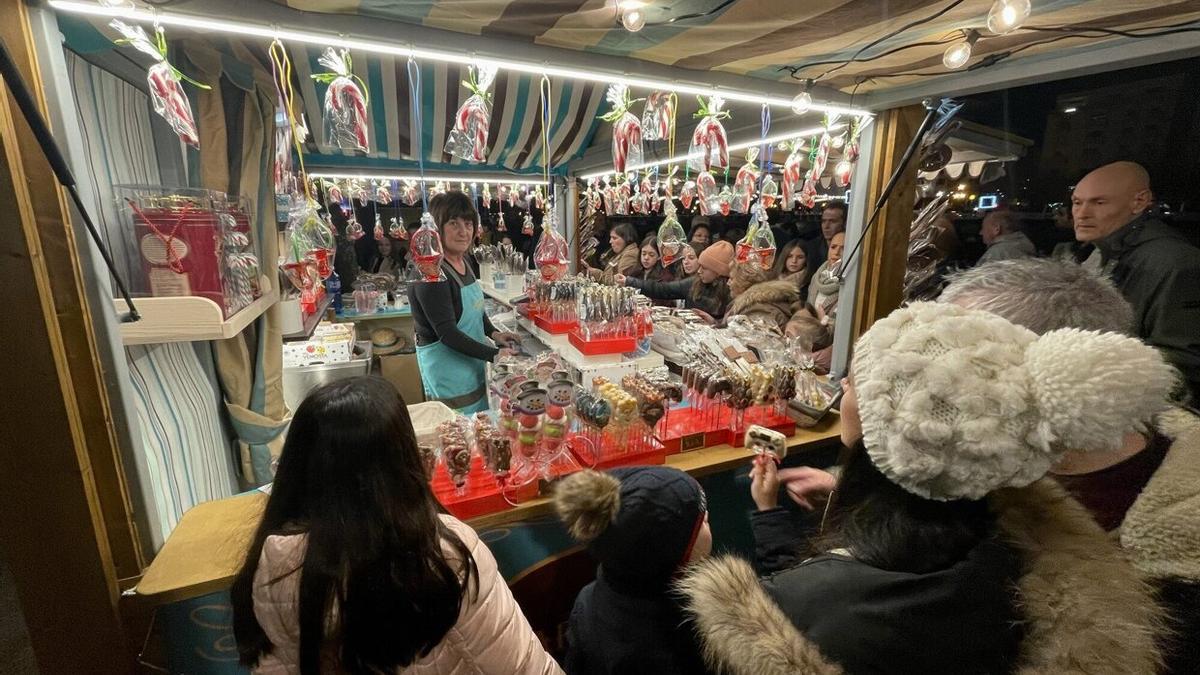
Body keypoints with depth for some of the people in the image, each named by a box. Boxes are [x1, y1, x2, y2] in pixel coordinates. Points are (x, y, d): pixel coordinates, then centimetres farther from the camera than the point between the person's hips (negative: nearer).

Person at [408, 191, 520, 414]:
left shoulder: (463, 261, 5)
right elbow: (447, 333, -25)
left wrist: (494, 333, 1)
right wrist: (494, 355, -25)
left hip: (472, 362, 9)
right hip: (447, 366, -9)